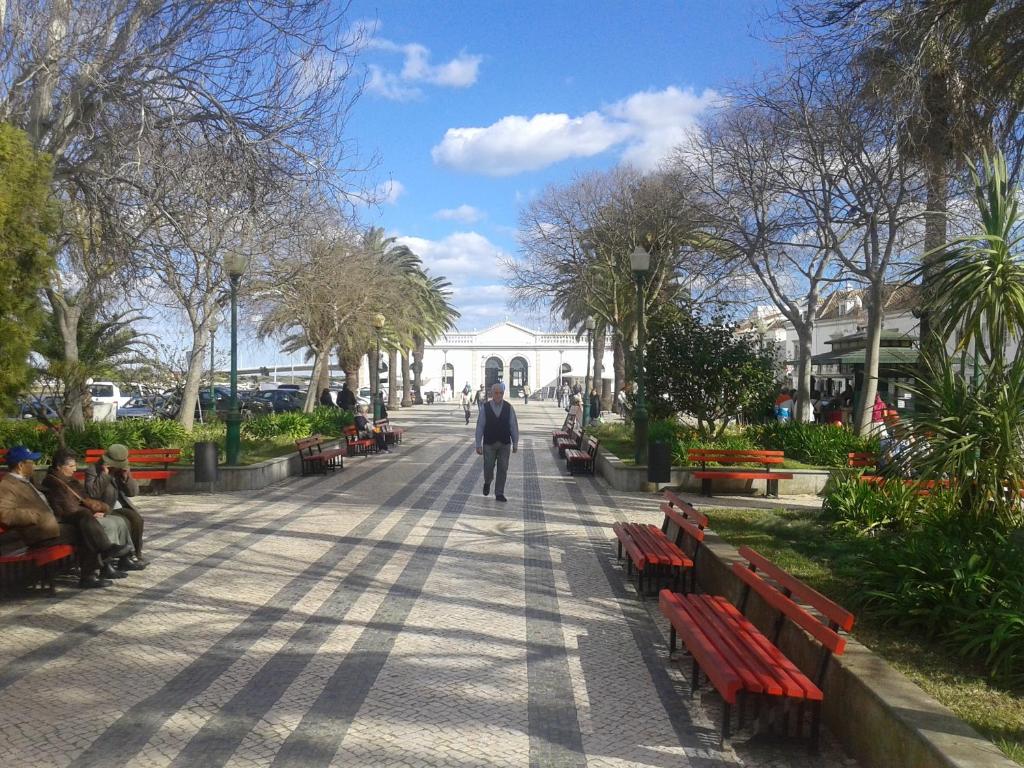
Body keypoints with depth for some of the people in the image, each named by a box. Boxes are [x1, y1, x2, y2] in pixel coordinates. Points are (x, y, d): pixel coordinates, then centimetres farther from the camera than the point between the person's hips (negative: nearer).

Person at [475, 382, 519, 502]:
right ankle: (487, 482, 36)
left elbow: (514, 426, 0)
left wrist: (515, 443, -1)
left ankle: (499, 494, 14)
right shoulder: (485, 408, -5)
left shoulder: (509, 408, -2)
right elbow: (479, 426, -4)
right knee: (488, 468, 3)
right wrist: (478, 444, -6)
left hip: (504, 444, 1)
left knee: (503, 469, 3)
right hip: (489, 444, -1)